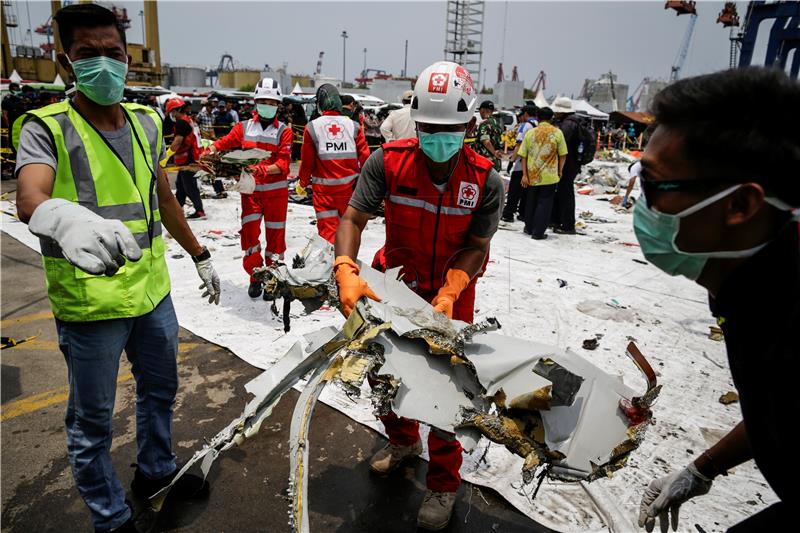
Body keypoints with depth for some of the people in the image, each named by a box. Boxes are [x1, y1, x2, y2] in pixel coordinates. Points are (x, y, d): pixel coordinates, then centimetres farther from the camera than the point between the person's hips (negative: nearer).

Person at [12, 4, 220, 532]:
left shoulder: (146, 122, 5)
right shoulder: (48, 128, -13)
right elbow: (30, 196, -32)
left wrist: (200, 256, 18)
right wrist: (65, 218, -56)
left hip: (152, 290, 6)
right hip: (90, 305, -5)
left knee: (160, 390, 23)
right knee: (92, 422, 11)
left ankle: (156, 470, 49)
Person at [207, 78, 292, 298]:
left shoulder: (284, 131, 1)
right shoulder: (244, 127, 9)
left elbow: (283, 163, -9)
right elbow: (225, 142, 1)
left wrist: (263, 169, -25)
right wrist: (212, 150, -20)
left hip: (276, 189, -1)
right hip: (250, 189, 2)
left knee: (275, 233, 4)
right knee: (249, 231, -2)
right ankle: (255, 276, 15)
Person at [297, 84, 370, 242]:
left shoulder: (312, 127, -5)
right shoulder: (353, 126, -1)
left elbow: (307, 161, -1)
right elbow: (365, 157, -4)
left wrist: (303, 183, 15)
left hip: (324, 189, -2)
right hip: (349, 188, 2)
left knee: (327, 230, 4)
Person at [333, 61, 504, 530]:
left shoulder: (487, 182, -20)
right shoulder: (388, 163, -20)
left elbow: (474, 247, -16)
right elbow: (354, 219, -20)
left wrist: (448, 294, -30)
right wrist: (347, 272, -37)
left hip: (453, 291, -2)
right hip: (396, 282, 2)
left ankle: (443, 484, 29)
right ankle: (403, 440, 49)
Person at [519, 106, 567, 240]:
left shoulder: (530, 133, 1)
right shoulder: (557, 132, -3)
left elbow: (523, 156, -1)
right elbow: (562, 154, -1)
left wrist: (524, 174, 1)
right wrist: (560, 171, 12)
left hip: (532, 175, 3)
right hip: (549, 176, -2)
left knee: (531, 201, 17)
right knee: (544, 203, 4)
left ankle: (529, 228, 28)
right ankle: (538, 232, 2)